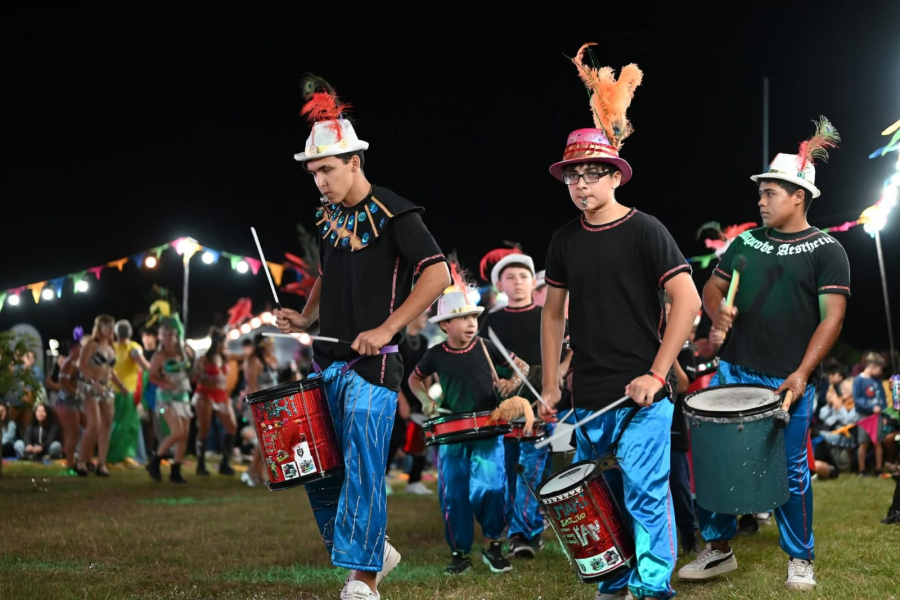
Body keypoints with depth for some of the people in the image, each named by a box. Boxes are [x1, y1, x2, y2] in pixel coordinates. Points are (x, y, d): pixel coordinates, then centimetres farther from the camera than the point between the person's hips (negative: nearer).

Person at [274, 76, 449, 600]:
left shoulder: (394, 214, -10)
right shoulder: (329, 218, 12)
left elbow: (438, 273, -17)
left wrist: (385, 329, -20)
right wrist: (306, 317, 9)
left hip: (374, 363, -8)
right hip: (329, 361, 8)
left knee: (363, 466, -12)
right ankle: (374, 548, 28)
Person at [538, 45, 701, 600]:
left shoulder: (645, 232, -5)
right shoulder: (566, 240, 10)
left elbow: (688, 301, -10)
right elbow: (554, 312, 18)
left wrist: (656, 374, -14)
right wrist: (550, 384, 12)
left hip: (642, 395, -5)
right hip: (589, 399, 5)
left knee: (645, 495, -8)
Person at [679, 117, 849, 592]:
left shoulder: (825, 250, -3)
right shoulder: (746, 242, 11)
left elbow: (832, 316, -9)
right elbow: (712, 287, 19)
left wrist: (802, 373, -19)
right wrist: (718, 310, -6)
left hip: (788, 380, -5)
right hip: (733, 371, 5)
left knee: (790, 471, 2)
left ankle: (800, 560, 18)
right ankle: (718, 549, 19)